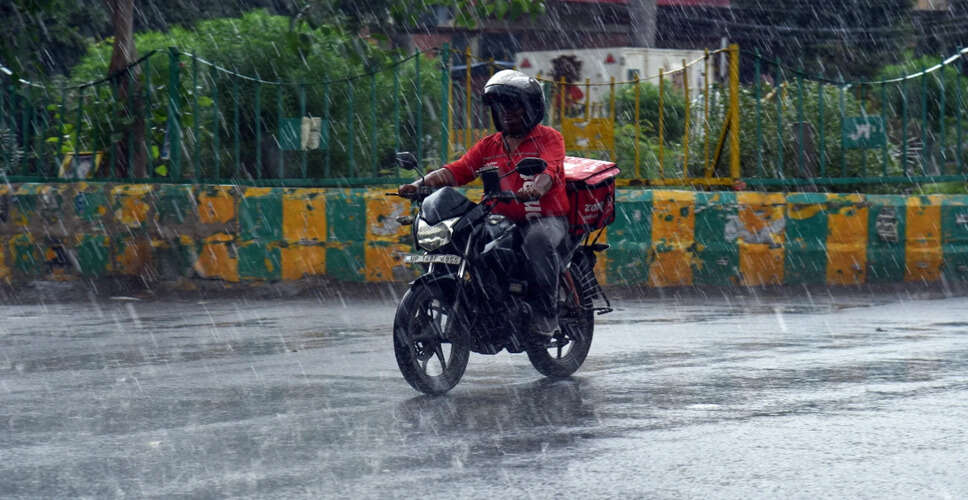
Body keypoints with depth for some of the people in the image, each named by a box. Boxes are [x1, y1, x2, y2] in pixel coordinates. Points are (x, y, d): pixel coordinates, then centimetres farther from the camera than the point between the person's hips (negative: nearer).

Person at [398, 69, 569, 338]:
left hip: (546, 217, -5)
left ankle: (545, 315, -33)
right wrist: (420, 183, -10)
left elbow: (550, 170, -16)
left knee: (538, 240, -38)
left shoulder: (549, 138, 4)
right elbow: (459, 170, 8)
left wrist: (535, 189, -40)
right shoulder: (489, 145, 20)